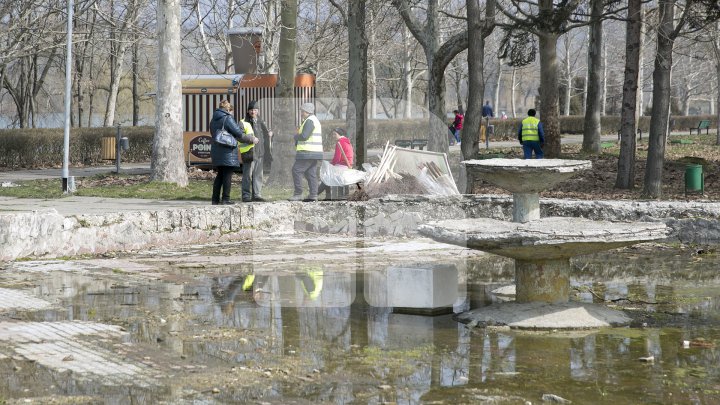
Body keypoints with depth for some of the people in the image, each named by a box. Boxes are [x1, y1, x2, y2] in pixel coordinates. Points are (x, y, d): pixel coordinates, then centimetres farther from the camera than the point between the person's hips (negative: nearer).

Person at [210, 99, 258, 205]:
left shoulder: (214, 120, 14)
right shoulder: (228, 118, -10)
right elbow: (239, 134, -12)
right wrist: (252, 139, 0)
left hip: (216, 151, 7)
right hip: (228, 152, -7)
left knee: (220, 175, 14)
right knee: (227, 175, -2)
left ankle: (215, 199, 13)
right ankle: (225, 199, -3)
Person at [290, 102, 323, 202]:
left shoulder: (310, 121, -12)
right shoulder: (314, 120, 22)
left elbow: (304, 136, -20)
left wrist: (296, 136, -1)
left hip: (308, 153, -10)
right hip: (314, 153, 10)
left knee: (297, 170, -8)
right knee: (311, 173, 8)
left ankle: (298, 194, -9)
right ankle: (313, 195, 4)